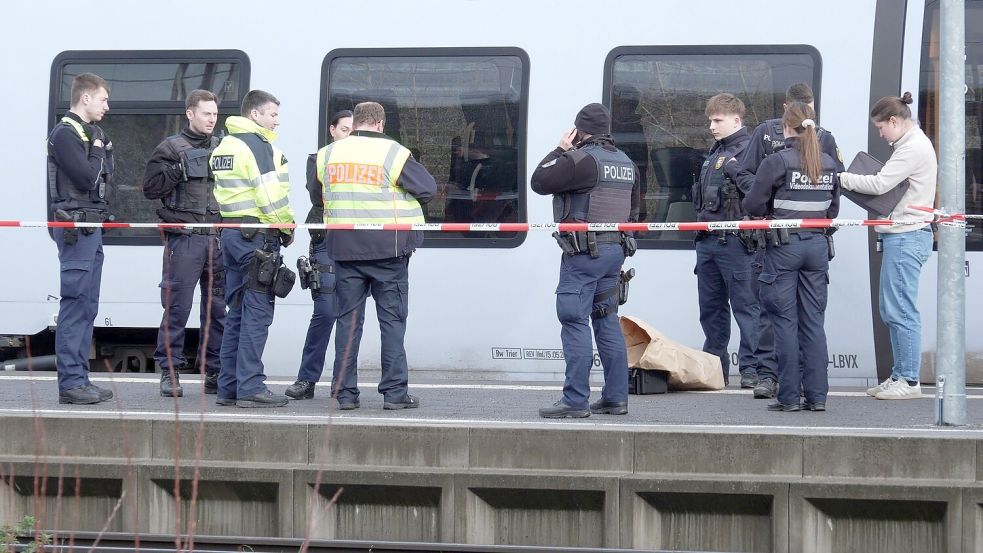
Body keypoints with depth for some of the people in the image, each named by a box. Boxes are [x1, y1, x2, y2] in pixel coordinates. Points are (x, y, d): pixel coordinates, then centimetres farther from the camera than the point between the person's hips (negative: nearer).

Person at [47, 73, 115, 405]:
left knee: (88, 306, 10)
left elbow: (106, 176, 16)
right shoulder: (65, 134, -10)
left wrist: (102, 151, 1)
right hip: (75, 225, -10)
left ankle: (79, 378, 14)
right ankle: (70, 382, -11)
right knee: (75, 305, -11)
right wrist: (98, 153, -3)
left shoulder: (91, 132, 19)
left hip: (92, 225, 10)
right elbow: (86, 178, -19)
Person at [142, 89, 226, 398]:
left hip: (218, 237, 5)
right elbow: (150, 188, -3)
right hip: (184, 237, -4)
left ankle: (215, 372, 12)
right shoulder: (171, 148, 4)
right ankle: (169, 372, 0)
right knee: (177, 306, -5)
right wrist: (177, 171, -13)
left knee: (218, 307, 5)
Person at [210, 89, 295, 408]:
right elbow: (271, 196, -17)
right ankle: (250, 388, -9)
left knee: (237, 313, 12)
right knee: (256, 313, -7)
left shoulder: (224, 146, 17)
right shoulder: (258, 146, -11)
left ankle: (228, 387, 13)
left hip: (231, 233, 9)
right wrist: (287, 227, -3)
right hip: (258, 237, -9)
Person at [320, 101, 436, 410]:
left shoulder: (327, 154, 5)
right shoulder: (392, 153, -8)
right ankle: (395, 392, 1)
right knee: (392, 319, 3)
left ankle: (345, 392, 6)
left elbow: (319, 192, 15)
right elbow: (428, 188, -5)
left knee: (348, 319, 8)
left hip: (343, 246, 3)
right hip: (387, 247, -3)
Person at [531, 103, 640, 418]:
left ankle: (575, 401, -10)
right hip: (616, 250, 8)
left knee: (575, 321, -7)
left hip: (584, 253, -8)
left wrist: (560, 151, 1)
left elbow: (539, 182, -10)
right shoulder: (626, 163, 15)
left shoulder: (581, 159, -13)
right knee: (607, 321, 13)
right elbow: (633, 209, 23)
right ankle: (616, 398, 13)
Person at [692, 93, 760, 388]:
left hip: (734, 241, -10)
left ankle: (751, 368, -4)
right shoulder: (715, 153, 20)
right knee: (711, 308, 13)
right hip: (708, 241, 10)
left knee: (745, 306, -5)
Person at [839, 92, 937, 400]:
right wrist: (848, 180, 1)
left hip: (907, 236, -11)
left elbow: (880, 184, -19)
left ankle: (909, 381, -5)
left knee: (901, 310, -8)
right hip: (902, 235, 11)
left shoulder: (914, 147, -14)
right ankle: (900, 376, 19)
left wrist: (842, 178, -8)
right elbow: (888, 184, 16)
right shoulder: (911, 144, 19)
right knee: (891, 310, 14)